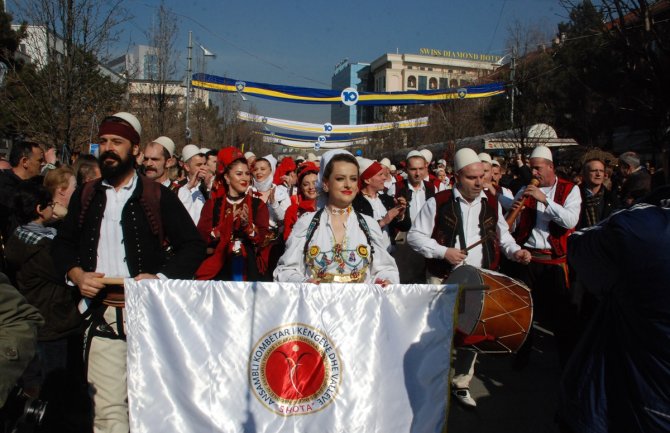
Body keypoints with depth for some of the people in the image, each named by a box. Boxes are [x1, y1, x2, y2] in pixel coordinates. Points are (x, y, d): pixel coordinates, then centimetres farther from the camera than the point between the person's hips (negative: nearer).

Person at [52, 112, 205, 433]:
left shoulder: (157, 197, 1)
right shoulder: (86, 196, 12)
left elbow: (193, 246, 0)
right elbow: (63, 243, 20)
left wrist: (160, 277, -13)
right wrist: (77, 275, 1)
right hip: (103, 315, 3)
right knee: (108, 406, 1)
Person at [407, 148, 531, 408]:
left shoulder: (492, 203, 7)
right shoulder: (438, 203, -6)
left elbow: (502, 235, 18)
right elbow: (414, 236, -5)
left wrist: (515, 251, -2)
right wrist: (443, 252, -15)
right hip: (443, 279, -3)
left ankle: (461, 383, 26)